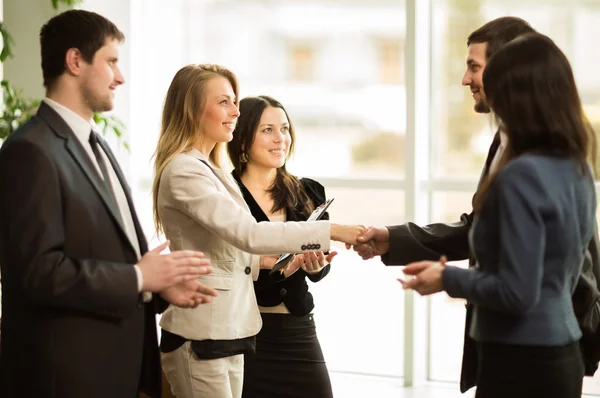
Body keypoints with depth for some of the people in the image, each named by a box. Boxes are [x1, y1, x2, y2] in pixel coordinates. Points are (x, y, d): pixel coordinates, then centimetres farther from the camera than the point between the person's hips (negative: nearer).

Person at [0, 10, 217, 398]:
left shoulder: (96, 145, 16)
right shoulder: (31, 151, -15)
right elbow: (41, 271, -22)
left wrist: (159, 282, 2)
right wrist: (139, 278, -16)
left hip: (118, 364, 9)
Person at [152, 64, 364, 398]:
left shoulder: (209, 169, 16)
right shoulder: (184, 171, -14)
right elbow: (248, 233, -24)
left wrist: (264, 261, 1)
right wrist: (331, 231, -24)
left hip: (226, 332, 9)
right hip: (201, 338, -9)